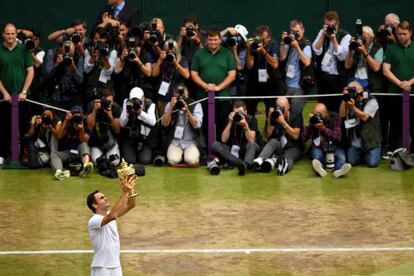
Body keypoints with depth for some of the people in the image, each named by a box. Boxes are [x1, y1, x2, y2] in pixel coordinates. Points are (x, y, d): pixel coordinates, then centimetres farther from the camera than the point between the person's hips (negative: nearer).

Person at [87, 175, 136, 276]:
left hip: (116, 267, 8)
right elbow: (112, 216, -36)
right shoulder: (93, 221, -18)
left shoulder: (110, 215, 7)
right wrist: (125, 193, -36)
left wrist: (130, 190, -19)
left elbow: (131, 205, 1)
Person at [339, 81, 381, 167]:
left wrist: (353, 107, -32)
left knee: (372, 163, -14)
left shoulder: (371, 101, -9)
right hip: (355, 142, 4)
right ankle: (362, 153, 25)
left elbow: (364, 117, -20)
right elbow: (342, 115, -2)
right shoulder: (351, 100, 7)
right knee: (351, 162, -7)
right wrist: (344, 98, -10)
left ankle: (376, 151, 20)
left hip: (370, 140, -4)